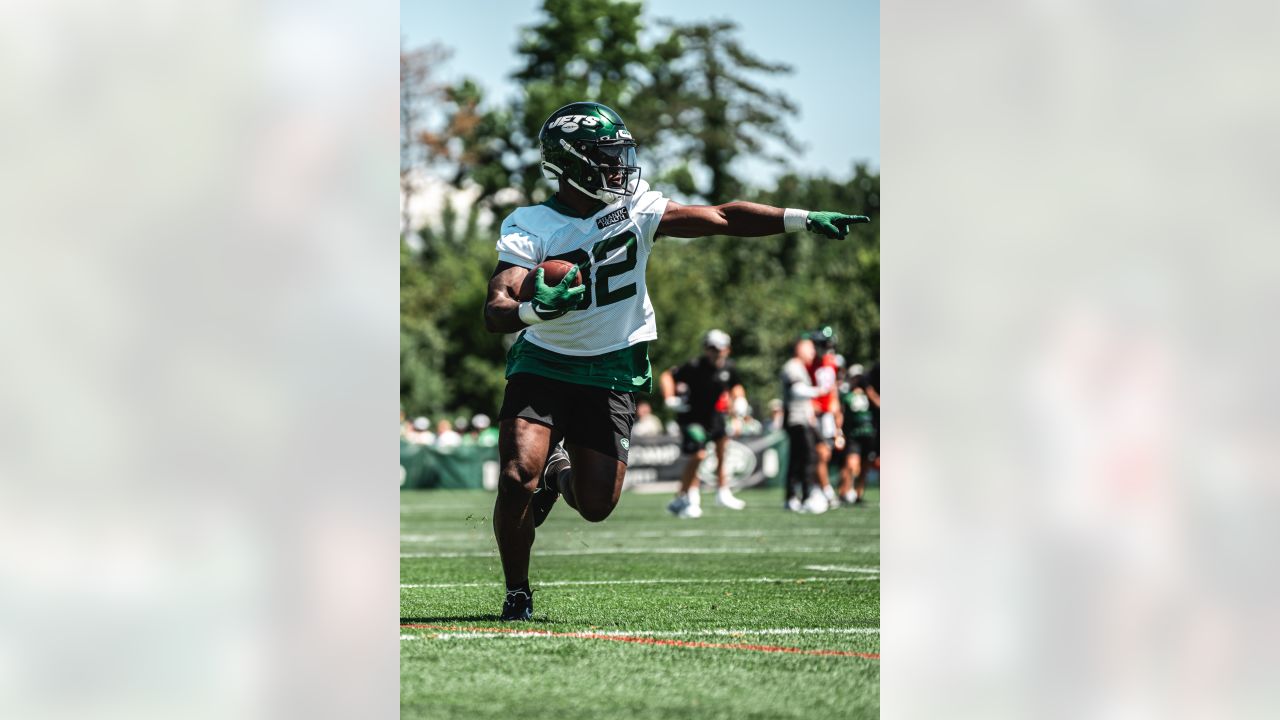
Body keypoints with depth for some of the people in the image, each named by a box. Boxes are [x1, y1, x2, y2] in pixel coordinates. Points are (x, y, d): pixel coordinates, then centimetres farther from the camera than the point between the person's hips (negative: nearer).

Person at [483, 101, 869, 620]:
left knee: (597, 506, -5)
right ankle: (517, 592, 6)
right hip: (542, 363, -2)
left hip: (611, 373, 2)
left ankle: (561, 473, 33)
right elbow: (495, 312, -24)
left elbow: (722, 219, -2)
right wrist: (535, 309, -46)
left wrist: (803, 220, -10)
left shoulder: (634, 209, -3)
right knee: (517, 480, -20)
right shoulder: (529, 228, -13)